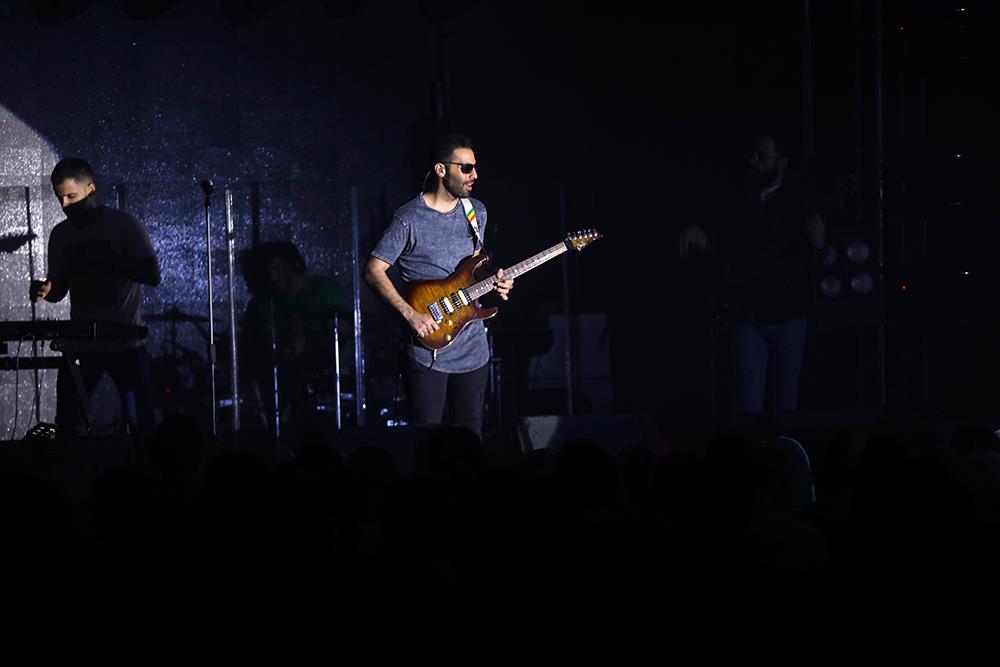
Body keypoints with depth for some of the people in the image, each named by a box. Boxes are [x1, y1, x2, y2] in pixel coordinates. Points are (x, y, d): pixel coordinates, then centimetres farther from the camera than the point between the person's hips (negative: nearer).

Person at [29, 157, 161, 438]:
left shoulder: (124, 225, -3)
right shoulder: (60, 234, 10)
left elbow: (152, 275, -8)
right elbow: (60, 289, 16)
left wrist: (110, 259, -20)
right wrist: (46, 289, -8)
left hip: (126, 343, -3)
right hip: (80, 345, 3)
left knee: (141, 424, -6)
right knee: (65, 425, -4)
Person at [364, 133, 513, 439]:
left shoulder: (476, 213, 10)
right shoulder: (410, 219, -10)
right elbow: (374, 270, -11)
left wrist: (492, 281, 3)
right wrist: (410, 314, -19)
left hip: (472, 346, 6)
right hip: (428, 346, -6)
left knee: (471, 435, 8)